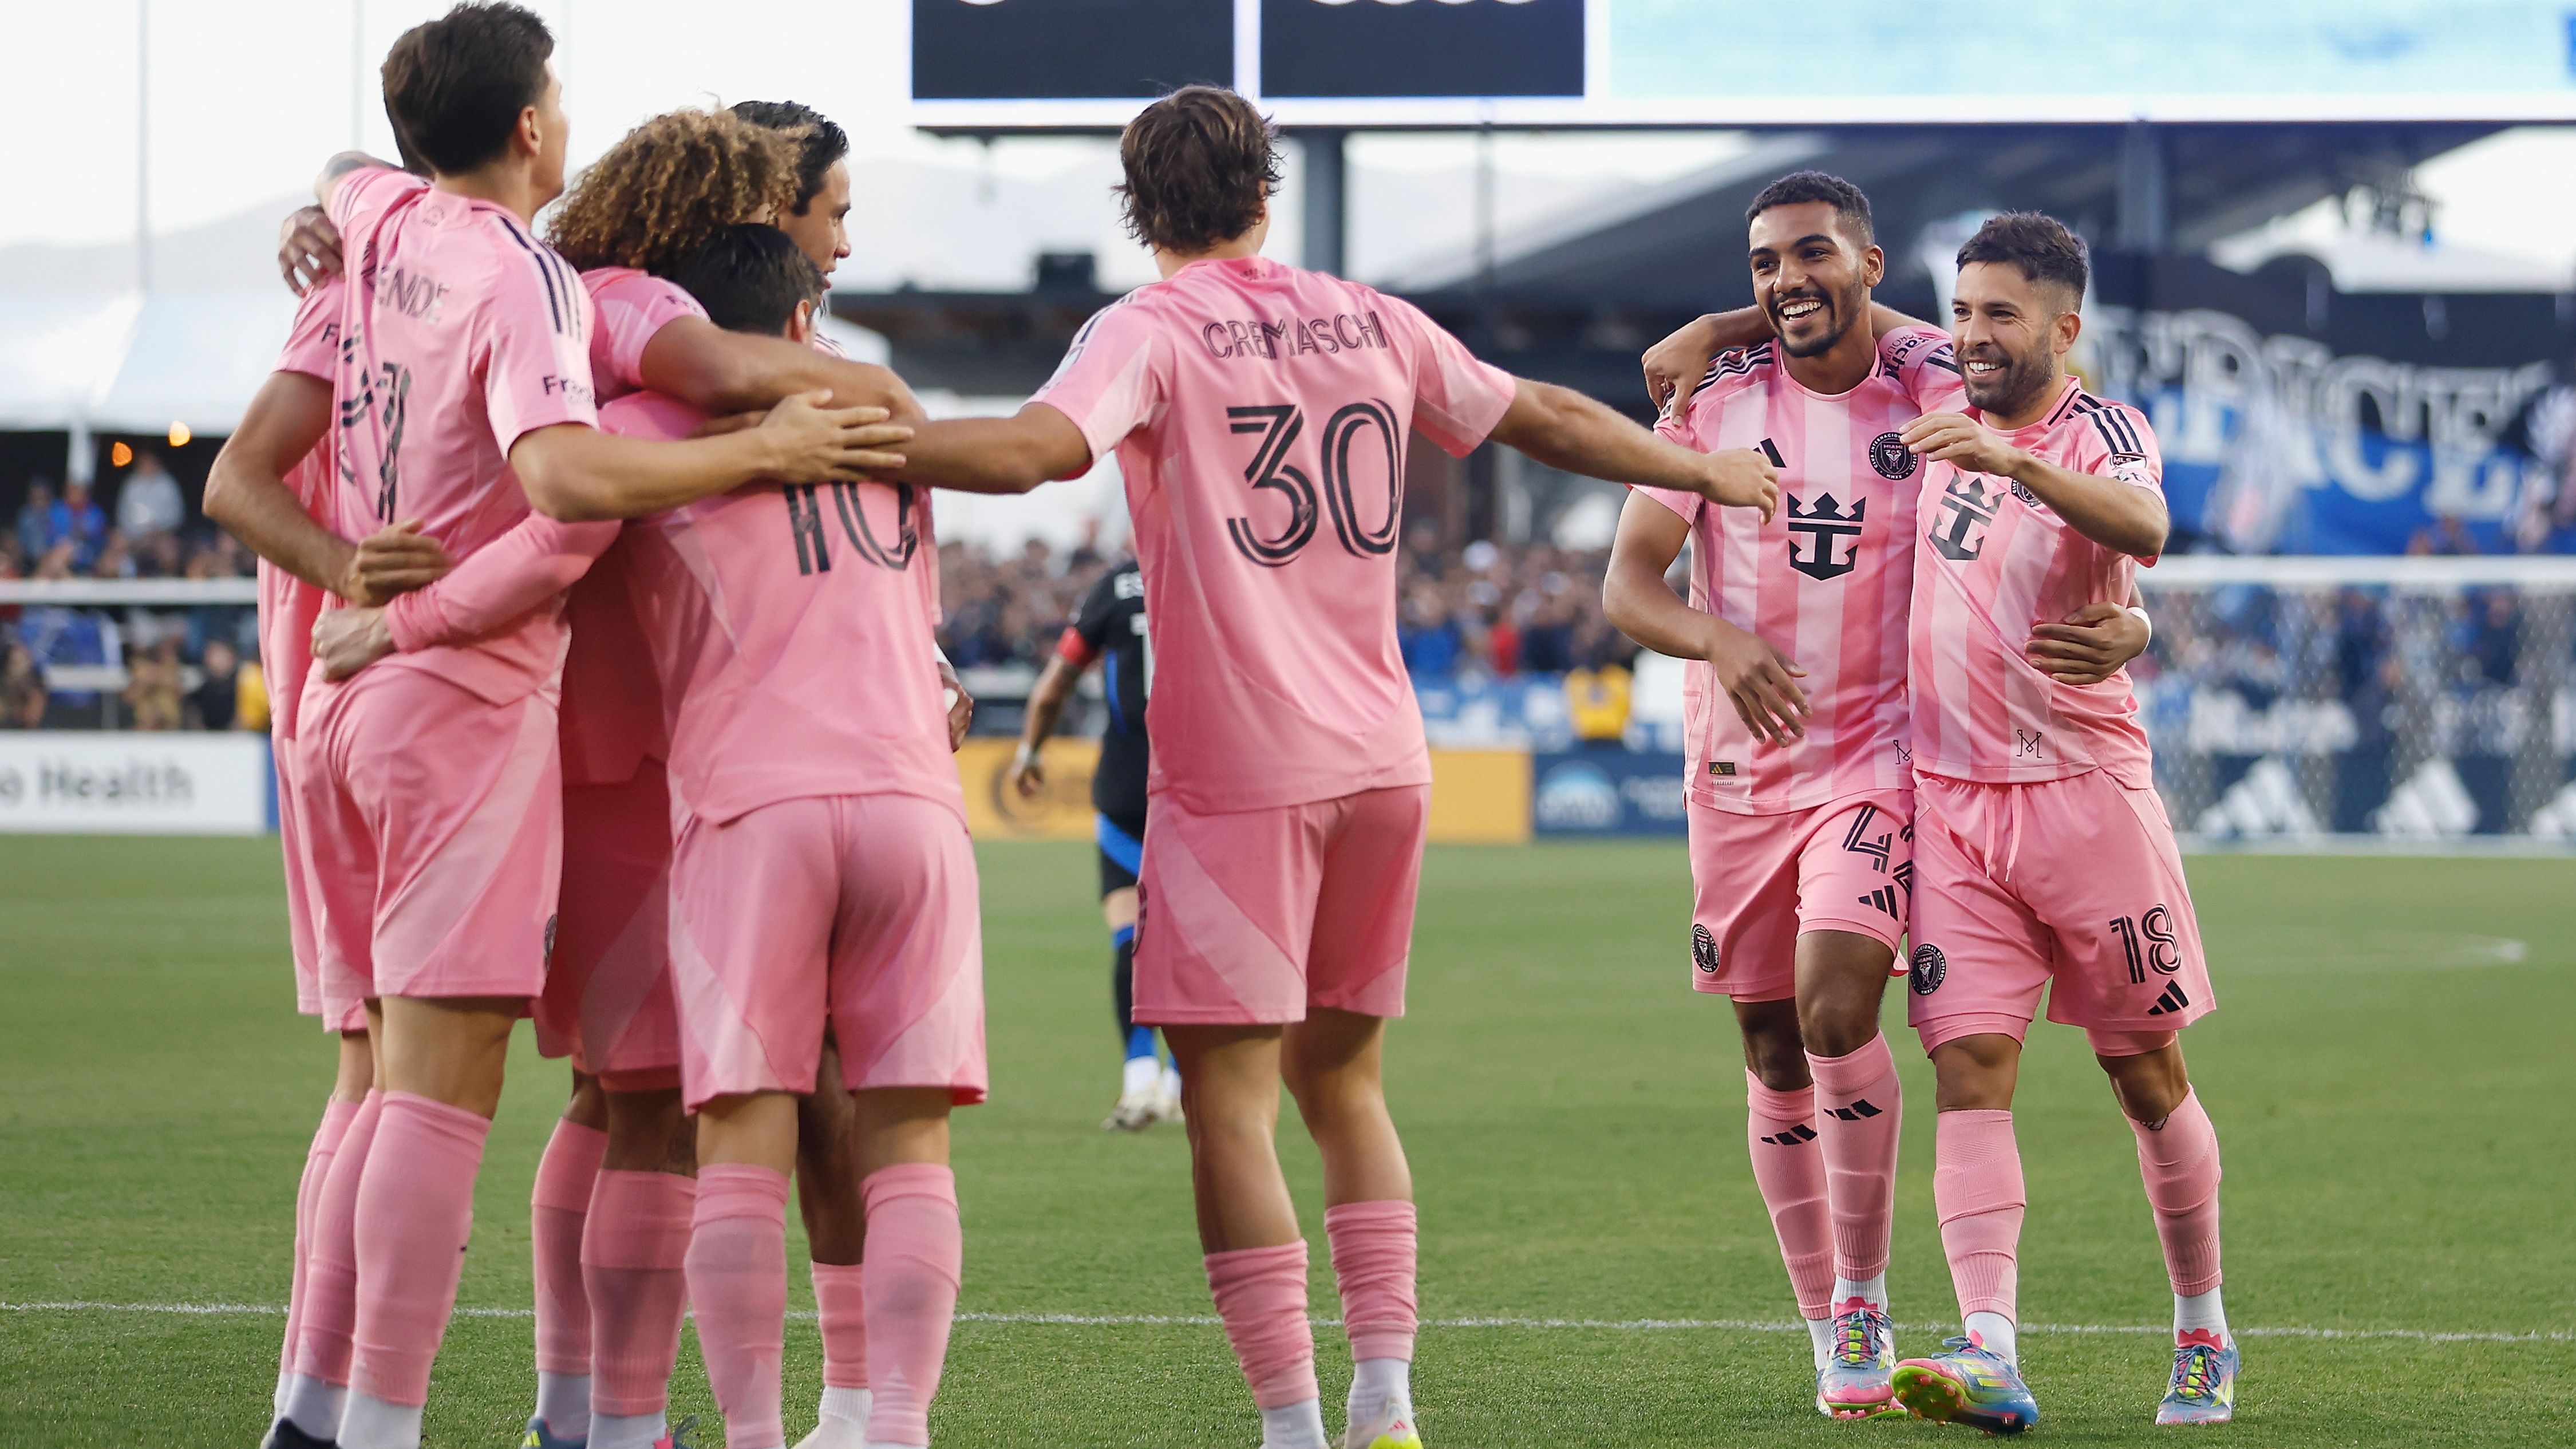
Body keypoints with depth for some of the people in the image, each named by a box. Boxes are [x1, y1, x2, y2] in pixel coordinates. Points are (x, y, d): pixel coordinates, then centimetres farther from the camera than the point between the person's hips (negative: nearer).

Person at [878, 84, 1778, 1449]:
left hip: (1237, 771, -6)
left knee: (1229, 1105, -4)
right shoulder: (1367, 322, 11)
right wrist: (1705, 469, 37)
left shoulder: (1150, 329, -5)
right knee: (1342, 1081, 17)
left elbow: (1045, 444, -25)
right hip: (1382, 758, 6)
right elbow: (1547, 418, 22)